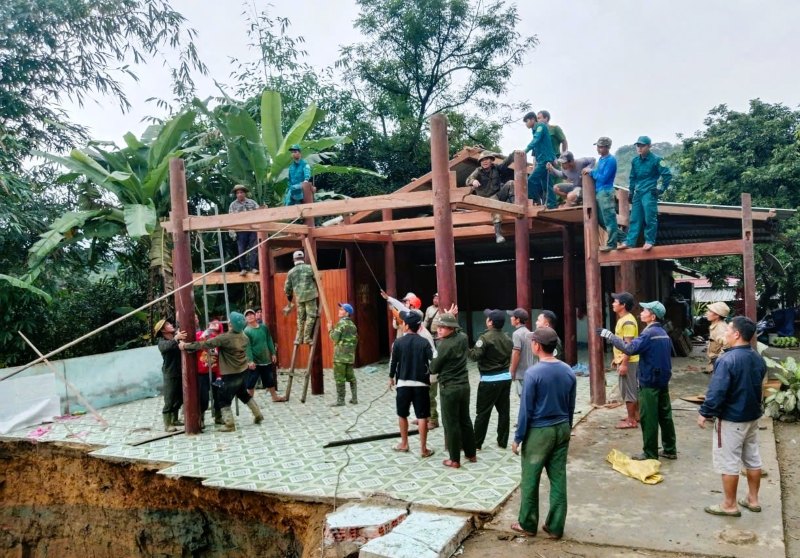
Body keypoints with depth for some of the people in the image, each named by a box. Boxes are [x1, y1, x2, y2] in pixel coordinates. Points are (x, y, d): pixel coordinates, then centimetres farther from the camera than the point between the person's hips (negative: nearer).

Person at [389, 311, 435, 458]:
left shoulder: (398, 342, -5)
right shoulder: (424, 342, -4)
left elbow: (394, 362, 2)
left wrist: (391, 377, 17)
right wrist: (429, 374, 4)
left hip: (403, 383, 0)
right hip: (421, 384, 0)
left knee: (402, 414, 17)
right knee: (422, 416, 2)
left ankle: (404, 444, 28)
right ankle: (423, 449, 3)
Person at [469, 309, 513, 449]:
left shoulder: (485, 337, -15)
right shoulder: (507, 338, 8)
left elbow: (475, 356, -20)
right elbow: (509, 357, 15)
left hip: (490, 380, -7)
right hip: (506, 377, 7)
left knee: (483, 412, 1)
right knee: (504, 410, 9)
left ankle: (476, 443, 7)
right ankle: (503, 441, 15)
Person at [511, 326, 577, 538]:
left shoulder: (533, 373, -18)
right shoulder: (568, 371, 0)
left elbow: (526, 409, -15)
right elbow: (571, 406, 8)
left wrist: (518, 438, -6)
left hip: (539, 431, -6)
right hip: (561, 429, 6)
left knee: (530, 480, 9)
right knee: (558, 479, 11)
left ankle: (528, 524, 20)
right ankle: (555, 527, 19)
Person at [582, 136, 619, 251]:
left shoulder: (611, 160, -13)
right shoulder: (601, 159, 15)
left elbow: (603, 178, -18)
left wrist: (591, 172, -8)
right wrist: (590, 172, 6)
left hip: (606, 192, -10)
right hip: (598, 192, 10)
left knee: (609, 219, -4)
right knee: (600, 219, 14)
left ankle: (611, 244, 2)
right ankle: (618, 236, 24)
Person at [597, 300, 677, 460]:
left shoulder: (649, 333, -18)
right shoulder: (663, 333, 12)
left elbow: (630, 348, -30)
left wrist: (609, 335, -28)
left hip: (649, 382, -9)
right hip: (662, 381, 9)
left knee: (648, 419, -1)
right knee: (665, 416, 15)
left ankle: (650, 453, 6)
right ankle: (670, 450, 23)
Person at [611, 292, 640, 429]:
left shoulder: (628, 321, -20)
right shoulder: (623, 319, 12)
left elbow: (628, 344, -24)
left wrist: (624, 363, -24)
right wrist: (616, 358, 21)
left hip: (628, 362, -10)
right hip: (624, 360, 10)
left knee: (628, 390, -3)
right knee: (633, 389, 17)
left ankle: (631, 420, 3)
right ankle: (636, 415, 26)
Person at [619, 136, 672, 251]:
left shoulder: (656, 159, -8)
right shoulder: (635, 161, 10)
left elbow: (667, 174, -7)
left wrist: (662, 189, -6)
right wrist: (631, 191, 19)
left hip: (650, 193, -6)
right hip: (638, 193, 6)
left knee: (650, 218, -5)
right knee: (635, 219, 5)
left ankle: (649, 241, 4)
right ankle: (629, 242, 6)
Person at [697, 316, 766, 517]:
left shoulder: (727, 359, -24)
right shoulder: (757, 357, 3)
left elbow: (716, 391, -25)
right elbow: (756, 386, 16)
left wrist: (705, 413, -14)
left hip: (731, 419, -9)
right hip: (752, 416, 9)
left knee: (728, 462, 1)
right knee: (753, 458, 17)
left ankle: (729, 505, 10)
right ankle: (753, 499, 29)